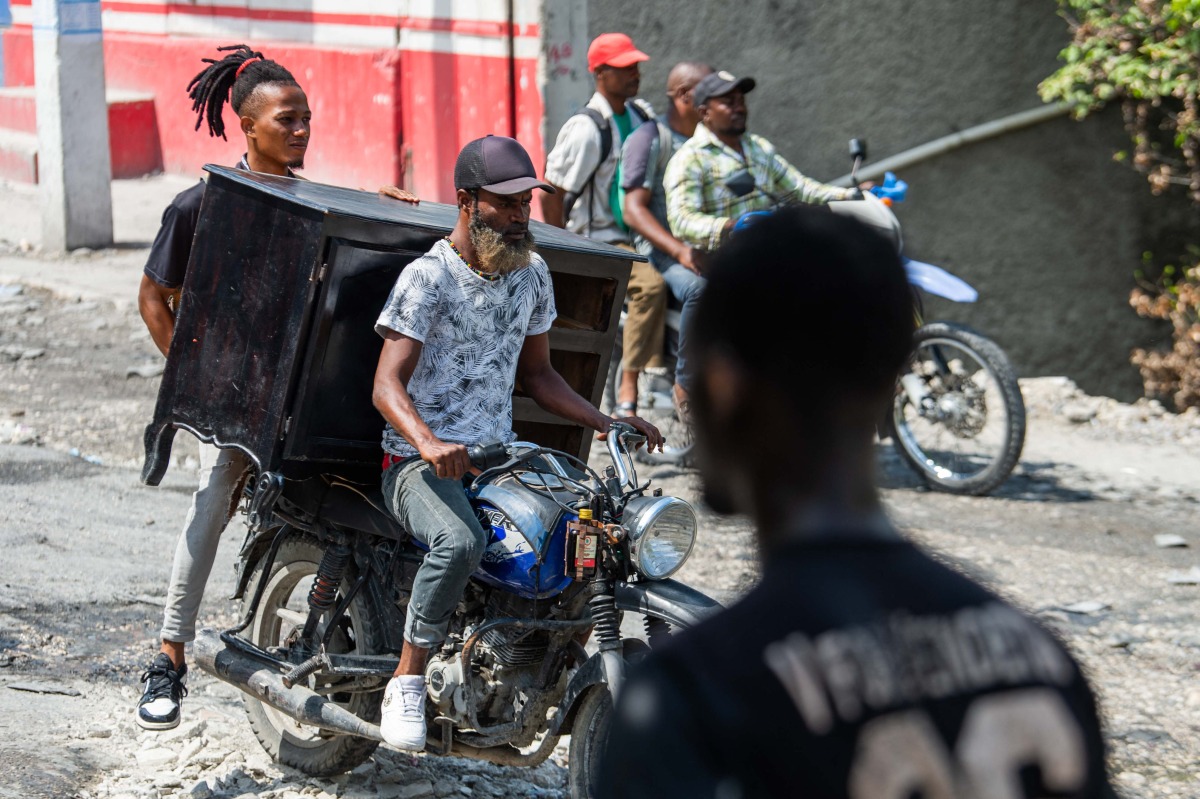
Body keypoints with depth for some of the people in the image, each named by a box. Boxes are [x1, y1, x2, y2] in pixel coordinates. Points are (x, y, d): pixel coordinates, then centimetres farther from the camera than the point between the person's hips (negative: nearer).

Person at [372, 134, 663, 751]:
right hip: (419, 462, -6)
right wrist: (428, 443, -35)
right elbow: (387, 384, -15)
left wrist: (605, 423, 7)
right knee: (461, 541, -38)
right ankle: (407, 679, -23)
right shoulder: (428, 277, -8)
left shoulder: (532, 274, 13)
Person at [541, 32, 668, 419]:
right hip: (599, 239, -8)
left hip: (641, 236, 8)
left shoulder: (643, 116, 8)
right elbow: (550, 194, -12)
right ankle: (628, 395, -31)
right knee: (650, 284, -32)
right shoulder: (586, 129, -14)